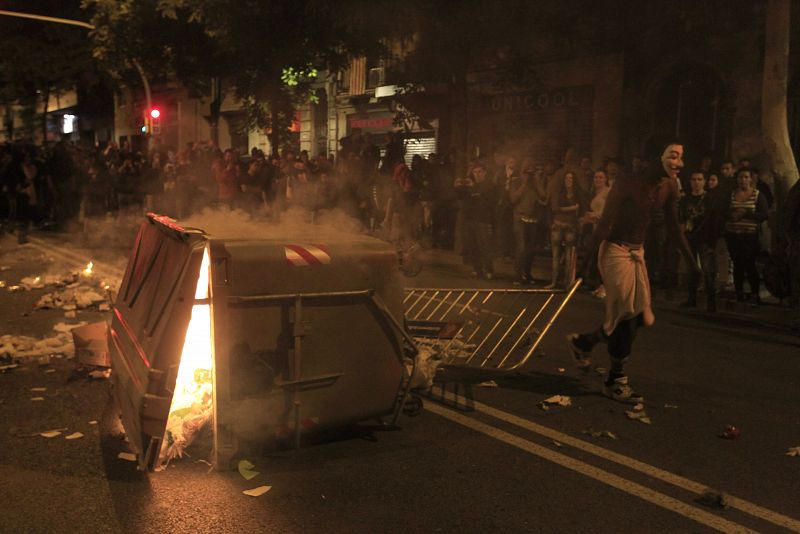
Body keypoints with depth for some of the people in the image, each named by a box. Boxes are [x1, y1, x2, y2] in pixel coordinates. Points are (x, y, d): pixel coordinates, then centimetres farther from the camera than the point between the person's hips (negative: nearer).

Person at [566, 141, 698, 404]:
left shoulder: (670, 187, 2)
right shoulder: (629, 182, -19)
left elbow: (674, 226, 10)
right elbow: (605, 220, -21)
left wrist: (692, 260, 10)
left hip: (638, 252, 8)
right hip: (615, 251, -8)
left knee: (643, 318, 9)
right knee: (627, 316, -4)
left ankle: (583, 342, 28)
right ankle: (615, 382, 13)